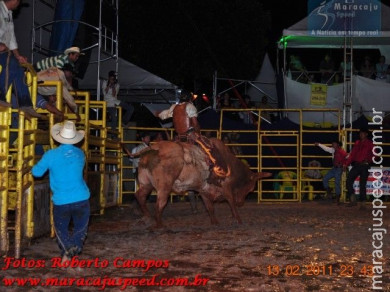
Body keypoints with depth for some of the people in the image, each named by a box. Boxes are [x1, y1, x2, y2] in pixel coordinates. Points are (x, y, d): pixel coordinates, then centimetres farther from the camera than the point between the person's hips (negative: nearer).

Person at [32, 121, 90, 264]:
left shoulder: (51, 155, -9)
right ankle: (72, 250, -7)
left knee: (61, 229, 15)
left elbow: (36, 172, 2)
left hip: (61, 201, -1)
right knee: (80, 229, 15)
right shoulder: (80, 154, 2)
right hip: (81, 199, 1)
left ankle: (67, 252, -7)